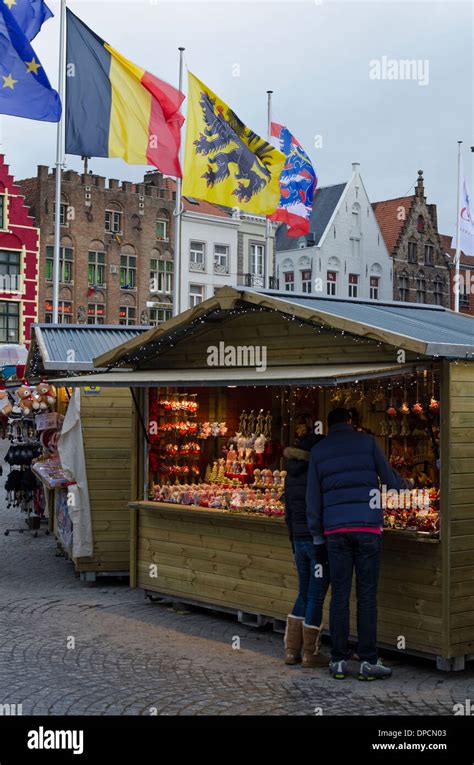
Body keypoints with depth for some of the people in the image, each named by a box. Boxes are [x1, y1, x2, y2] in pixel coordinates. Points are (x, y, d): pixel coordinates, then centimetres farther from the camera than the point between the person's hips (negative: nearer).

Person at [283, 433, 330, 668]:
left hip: (300, 540, 7)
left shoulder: (291, 476, 10)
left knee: (304, 595, 17)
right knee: (316, 597, 2)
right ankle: (310, 654, 10)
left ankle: (291, 650, 18)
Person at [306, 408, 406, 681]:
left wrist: (318, 538, 14)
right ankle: (368, 661, 2)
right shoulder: (367, 442, 5)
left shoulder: (318, 451, 11)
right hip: (367, 527, -2)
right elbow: (390, 479, 7)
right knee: (367, 596, 1)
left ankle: (339, 661, 8)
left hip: (335, 530, 2)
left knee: (340, 596, 6)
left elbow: (313, 498, 9)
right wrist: (403, 483, 31)